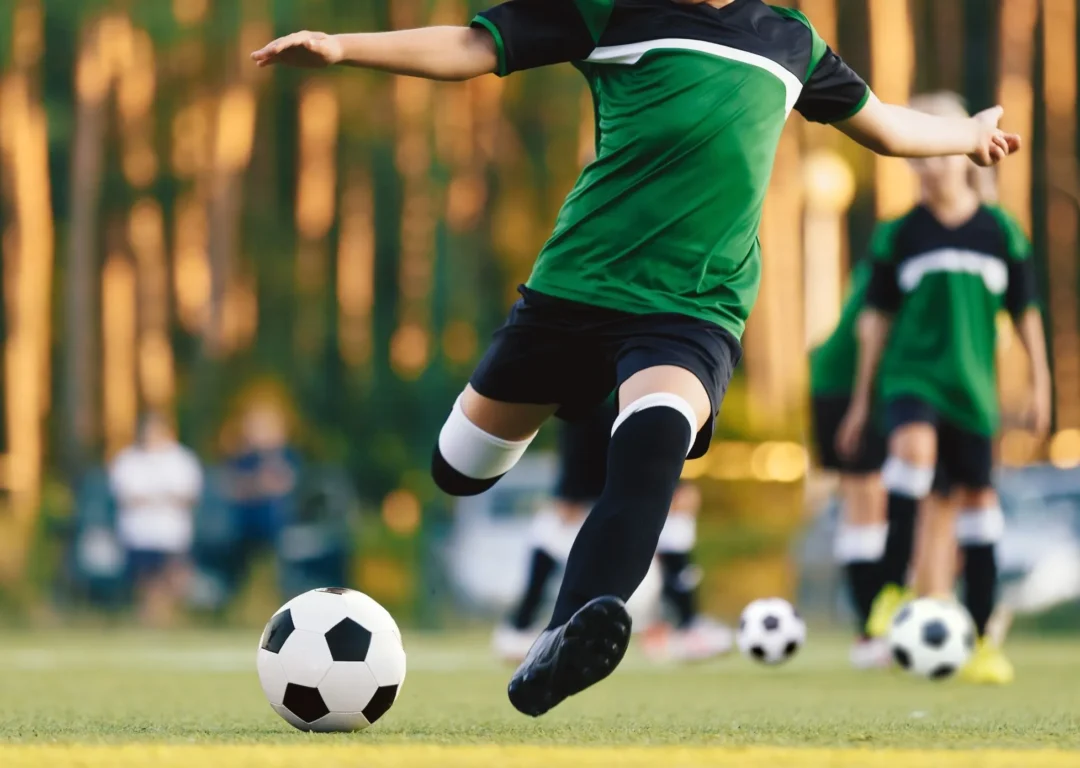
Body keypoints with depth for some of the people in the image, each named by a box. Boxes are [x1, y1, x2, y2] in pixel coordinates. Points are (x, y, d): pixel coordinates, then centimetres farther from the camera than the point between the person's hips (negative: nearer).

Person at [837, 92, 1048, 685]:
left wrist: (1040, 382, 8)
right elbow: (877, 316, 7)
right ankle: (892, 586, -28)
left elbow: (1025, 312, 10)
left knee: (974, 494, 5)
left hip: (972, 385, 2)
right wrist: (862, 398, 8)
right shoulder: (899, 235, 2)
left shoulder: (1000, 231, 3)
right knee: (914, 446, -31)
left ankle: (979, 636, 12)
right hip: (912, 372, -2)